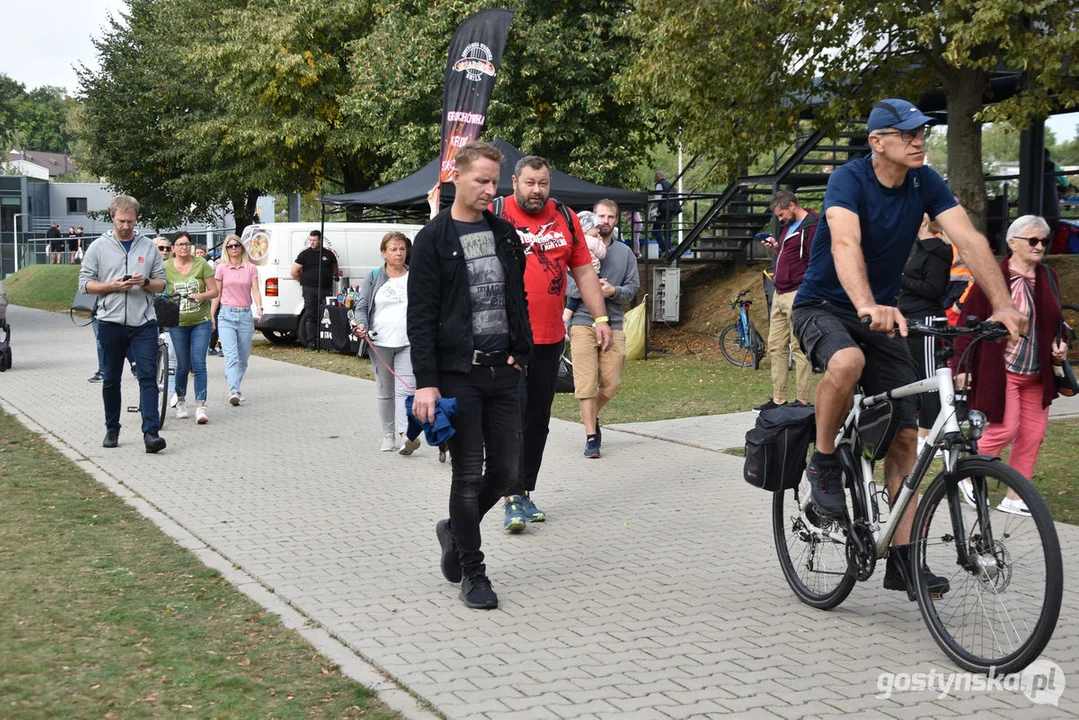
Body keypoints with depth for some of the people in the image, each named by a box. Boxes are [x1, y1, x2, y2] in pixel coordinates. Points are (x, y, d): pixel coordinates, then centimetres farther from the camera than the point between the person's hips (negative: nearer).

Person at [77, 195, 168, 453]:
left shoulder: (148, 247, 9)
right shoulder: (98, 247, 5)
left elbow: (161, 283, 11)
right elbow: (85, 283, 2)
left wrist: (145, 282, -11)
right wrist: (113, 286, -14)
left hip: (144, 323, 0)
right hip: (111, 323, 0)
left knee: (148, 376, -9)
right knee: (111, 379, 11)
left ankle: (151, 432, -14)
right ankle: (112, 429, 25)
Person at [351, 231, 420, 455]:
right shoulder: (374, 278, 8)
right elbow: (361, 307, 7)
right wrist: (360, 324, -12)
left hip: (408, 344, -1)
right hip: (380, 343, 1)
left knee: (405, 389, -15)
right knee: (384, 392, 8)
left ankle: (405, 434, -23)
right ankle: (388, 436, 17)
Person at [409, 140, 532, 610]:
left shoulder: (505, 233, 11)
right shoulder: (433, 240, -4)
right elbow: (421, 316, -8)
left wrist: (521, 352, 6)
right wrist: (426, 382, -15)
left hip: (504, 372, 5)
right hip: (457, 373, -5)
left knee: (506, 470, 6)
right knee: (468, 475, 1)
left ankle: (456, 530, 32)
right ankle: (472, 572, 15)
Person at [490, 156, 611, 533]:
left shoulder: (565, 218, 8)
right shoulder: (495, 215, -4)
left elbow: (584, 271, 13)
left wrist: (601, 318, 10)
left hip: (550, 338, 5)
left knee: (538, 419, 11)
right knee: (513, 417, -6)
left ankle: (525, 492, 21)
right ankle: (512, 499, -2)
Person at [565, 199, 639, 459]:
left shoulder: (625, 253, 14)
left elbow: (633, 287, 9)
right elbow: (565, 285, -2)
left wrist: (613, 291, -11)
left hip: (613, 324, 3)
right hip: (583, 322, -3)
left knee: (611, 384, 3)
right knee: (586, 383, -7)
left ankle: (591, 416, 32)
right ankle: (591, 437, 0)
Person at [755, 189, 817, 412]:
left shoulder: (811, 227, -10)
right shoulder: (788, 226, 19)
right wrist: (776, 248, 9)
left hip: (797, 295, -10)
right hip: (780, 294, 10)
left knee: (799, 348, -6)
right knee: (776, 347, 9)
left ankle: (802, 400, -1)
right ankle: (778, 399, 14)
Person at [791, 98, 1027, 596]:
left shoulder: (925, 183, -5)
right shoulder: (849, 180, -20)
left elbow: (968, 239, -14)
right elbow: (845, 244, -38)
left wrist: (1002, 305, -28)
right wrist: (867, 306, -55)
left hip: (883, 316, 5)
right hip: (823, 307, -5)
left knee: (904, 435, -1)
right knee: (847, 362, -40)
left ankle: (902, 559, 7)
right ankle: (824, 466, -14)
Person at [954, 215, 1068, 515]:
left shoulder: (1048, 277, 9)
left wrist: (1059, 345, 5)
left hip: (1036, 374, 7)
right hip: (1001, 370, -7)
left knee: (1033, 434, 6)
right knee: (1005, 429, -11)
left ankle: (1014, 498, 16)